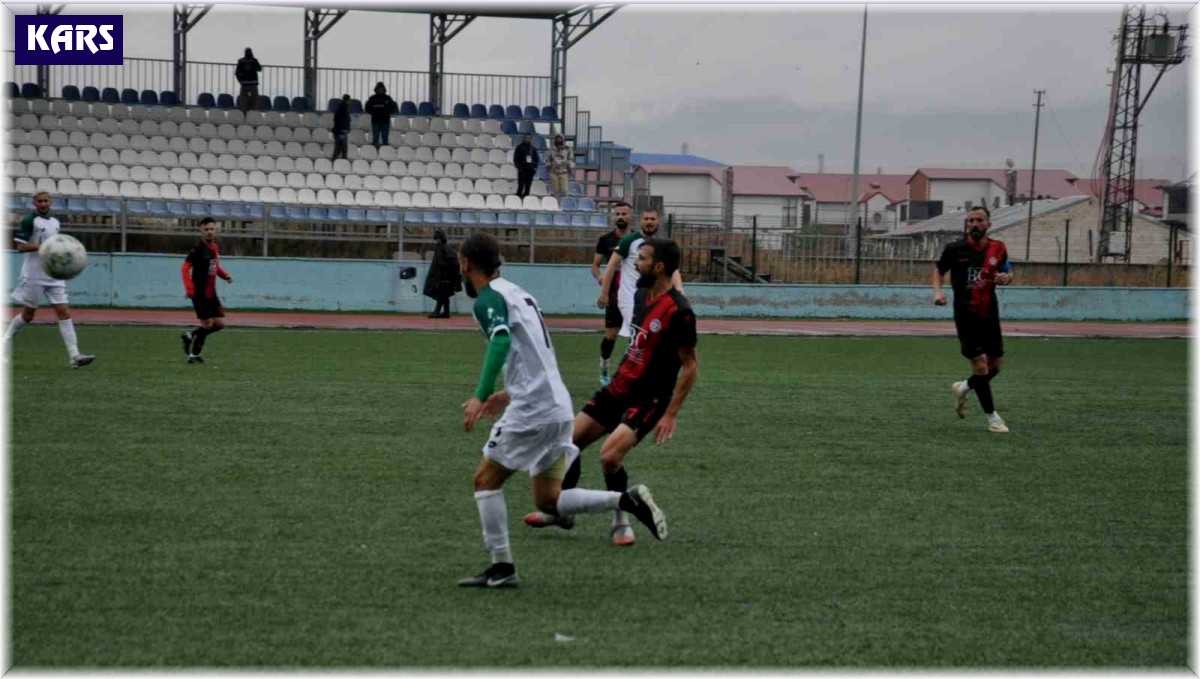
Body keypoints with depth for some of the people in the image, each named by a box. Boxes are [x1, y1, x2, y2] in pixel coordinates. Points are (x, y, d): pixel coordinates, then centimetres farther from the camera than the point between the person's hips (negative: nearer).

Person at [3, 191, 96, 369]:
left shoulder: (56, 222, 14)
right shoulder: (29, 221, -7)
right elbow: (20, 246, -14)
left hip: (54, 275, 5)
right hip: (34, 275, -5)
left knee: (64, 312, -6)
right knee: (28, 314, 4)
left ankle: (74, 355, -14)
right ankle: (7, 339, 29)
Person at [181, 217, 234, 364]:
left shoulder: (215, 248, 10)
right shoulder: (197, 249, -13)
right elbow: (186, 268, -18)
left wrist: (226, 275, 5)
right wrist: (189, 289, -26)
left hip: (211, 293, 8)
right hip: (199, 293, -8)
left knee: (220, 324, 6)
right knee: (207, 323, -6)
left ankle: (190, 335, 23)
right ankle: (194, 355, 9)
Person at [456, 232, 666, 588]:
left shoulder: (488, 299, -8)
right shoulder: (517, 292, 20)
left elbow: (501, 343, -28)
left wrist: (480, 396, -33)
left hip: (531, 410, -9)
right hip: (559, 406, 9)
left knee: (486, 480, 6)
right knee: (548, 499, 12)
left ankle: (502, 568, 6)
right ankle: (627, 500, -2)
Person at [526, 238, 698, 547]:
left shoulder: (678, 312, -21)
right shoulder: (641, 295, 5)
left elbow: (690, 366, -16)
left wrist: (671, 414, -18)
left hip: (648, 399, -8)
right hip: (619, 388, 9)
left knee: (609, 456, -24)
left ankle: (621, 522, -1)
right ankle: (561, 511, 27)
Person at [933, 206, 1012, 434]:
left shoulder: (997, 249, 2)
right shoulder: (955, 249, -5)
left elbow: (1007, 271, 16)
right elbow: (938, 270, 10)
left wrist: (1006, 277, -9)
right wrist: (938, 291, -8)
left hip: (989, 314, 4)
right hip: (966, 314, -4)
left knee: (996, 364, 9)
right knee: (980, 363, -10)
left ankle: (963, 388, 38)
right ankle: (992, 417, 1)